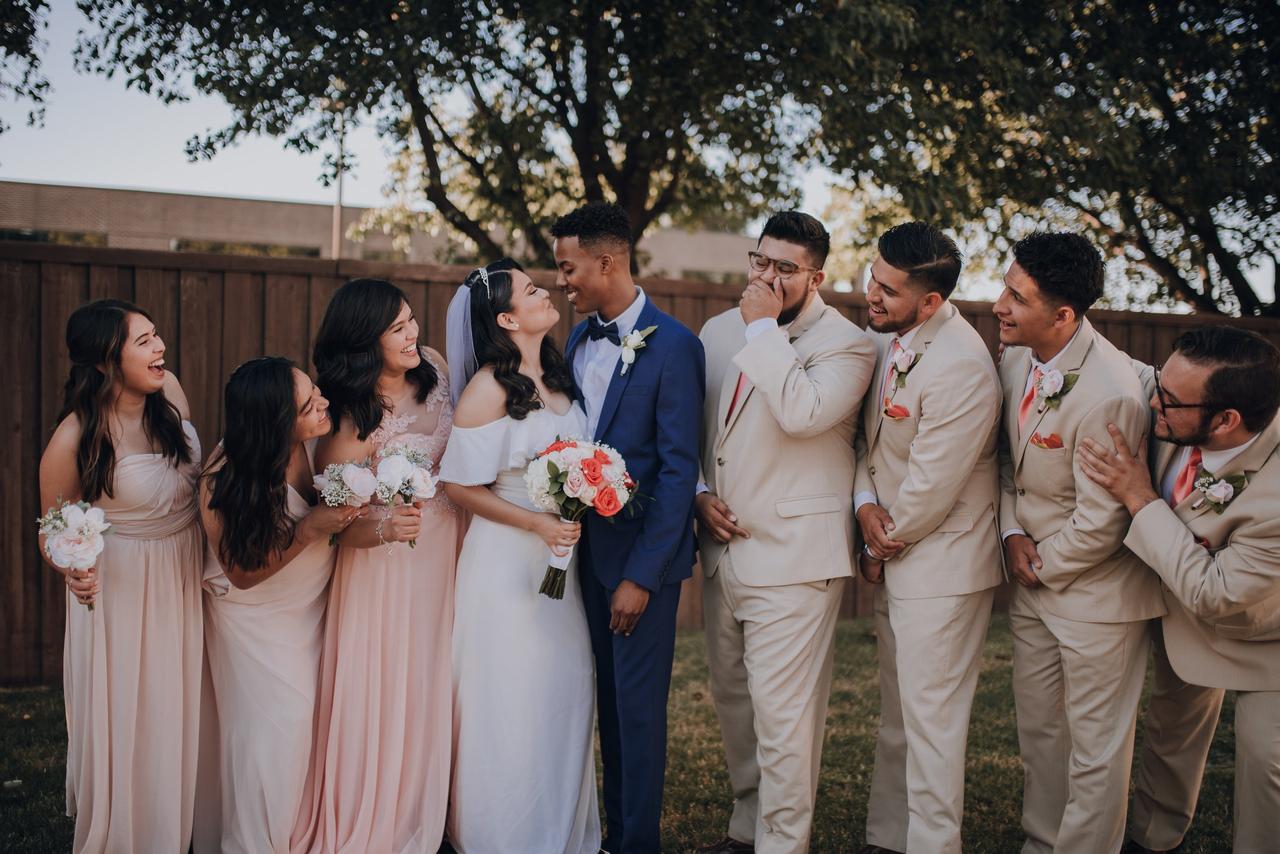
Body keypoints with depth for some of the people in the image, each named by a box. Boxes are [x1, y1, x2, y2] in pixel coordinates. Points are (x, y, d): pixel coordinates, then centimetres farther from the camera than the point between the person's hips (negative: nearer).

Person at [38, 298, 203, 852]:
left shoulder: (169, 391, -9)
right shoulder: (75, 438, -24)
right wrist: (74, 568, -31)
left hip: (183, 580, 5)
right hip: (120, 589, -5)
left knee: (177, 719, 18)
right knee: (124, 728, 9)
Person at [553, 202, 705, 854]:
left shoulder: (673, 346, -14)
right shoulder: (579, 339, 8)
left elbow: (678, 472, -16)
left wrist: (642, 575, -18)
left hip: (643, 554, -7)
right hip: (589, 547, 7)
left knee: (638, 703, 3)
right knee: (606, 697, 15)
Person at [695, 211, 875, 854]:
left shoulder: (846, 344, -8)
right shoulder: (720, 331, 11)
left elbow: (801, 413, -26)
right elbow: (693, 428, 19)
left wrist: (765, 329, -17)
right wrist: (700, 494, 4)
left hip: (791, 555, -7)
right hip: (723, 548, 7)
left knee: (782, 715, -6)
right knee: (733, 700, 16)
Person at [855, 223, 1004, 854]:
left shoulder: (961, 367, -24)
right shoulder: (884, 336, 3)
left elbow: (928, 489, -21)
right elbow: (864, 431, 12)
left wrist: (877, 550, -7)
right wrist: (866, 502, -7)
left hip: (941, 561, -9)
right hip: (894, 557, 9)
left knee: (930, 718, -2)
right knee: (896, 710, 18)